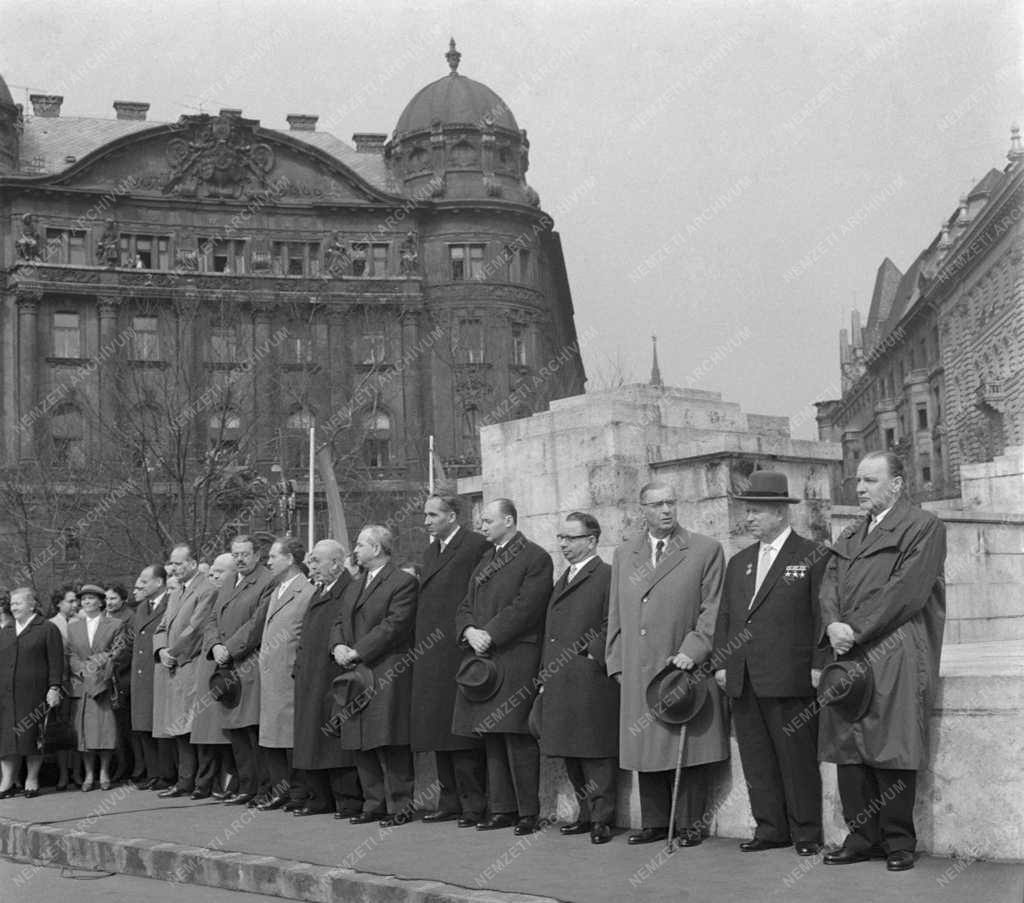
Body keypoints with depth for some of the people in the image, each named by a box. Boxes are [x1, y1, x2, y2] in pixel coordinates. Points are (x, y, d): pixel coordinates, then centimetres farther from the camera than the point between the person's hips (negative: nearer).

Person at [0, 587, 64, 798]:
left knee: (33, 738, -2)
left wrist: (54, 688, -11)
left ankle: (32, 780, 7)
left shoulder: (47, 629, 4)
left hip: (34, 694, -4)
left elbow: (56, 661, -3)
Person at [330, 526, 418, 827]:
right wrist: (338, 646, -3)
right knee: (362, 747, 8)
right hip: (355, 676, 8)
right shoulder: (353, 587, 22)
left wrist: (357, 652, -16)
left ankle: (400, 806, -1)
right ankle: (374, 804, 16)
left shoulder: (403, 582, -6)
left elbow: (394, 626, -15)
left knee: (389, 744, -8)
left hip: (386, 676, -8)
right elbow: (339, 624, 19)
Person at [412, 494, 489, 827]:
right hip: (430, 656, 8)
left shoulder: (477, 546, -8)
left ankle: (473, 805, 0)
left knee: (463, 735, -6)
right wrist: (420, 645, 13)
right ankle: (449, 802, 18)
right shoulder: (430, 552, 19)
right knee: (438, 732, 11)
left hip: (460, 652, -8)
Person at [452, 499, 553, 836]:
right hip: (483, 658, 8)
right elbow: (465, 606, 18)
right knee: (492, 739, 8)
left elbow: (525, 608, -14)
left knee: (517, 737, -8)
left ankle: (528, 812, -2)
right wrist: (469, 631, -3)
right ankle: (501, 809, 14)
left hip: (516, 659, -8)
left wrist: (489, 635, -16)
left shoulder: (535, 558, -4)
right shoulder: (484, 562, 22)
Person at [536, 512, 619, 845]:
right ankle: (587, 813, 19)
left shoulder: (607, 577, -6)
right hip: (559, 683, 8)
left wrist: (593, 655, -15)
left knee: (595, 754, -4)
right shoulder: (562, 580, 21)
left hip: (590, 682, -8)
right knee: (570, 754, 11)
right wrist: (545, 674, 17)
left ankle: (601, 818, 2)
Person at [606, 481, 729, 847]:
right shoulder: (623, 555, 15)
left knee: (690, 747, -1)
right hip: (639, 675, 4)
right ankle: (655, 822, 16)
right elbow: (616, 615, 17)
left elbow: (712, 610, -2)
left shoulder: (706, 550, 2)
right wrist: (618, 663, 10)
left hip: (688, 668, -4)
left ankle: (691, 823, 9)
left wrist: (692, 651, -13)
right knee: (646, 747, 7)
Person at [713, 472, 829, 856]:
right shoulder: (739, 562, 18)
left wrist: (819, 666, -11)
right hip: (743, 680, 6)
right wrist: (721, 663, 10)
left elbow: (823, 615, -5)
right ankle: (769, 828, 16)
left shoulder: (813, 556, -1)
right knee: (756, 759, 8)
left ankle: (806, 832, 8)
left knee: (797, 758, -1)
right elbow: (724, 617, 19)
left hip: (789, 678, -6)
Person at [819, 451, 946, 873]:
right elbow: (829, 586, 15)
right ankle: (862, 837, 14)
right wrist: (834, 625, -6)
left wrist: (856, 630, -14)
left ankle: (899, 841, 3)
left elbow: (908, 590, -12)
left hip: (894, 657, -7)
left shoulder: (923, 528, -2)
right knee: (847, 749, 6)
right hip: (848, 655, 7)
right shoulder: (849, 537, 23)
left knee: (893, 752, -6)